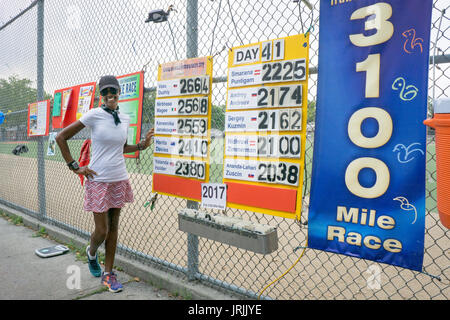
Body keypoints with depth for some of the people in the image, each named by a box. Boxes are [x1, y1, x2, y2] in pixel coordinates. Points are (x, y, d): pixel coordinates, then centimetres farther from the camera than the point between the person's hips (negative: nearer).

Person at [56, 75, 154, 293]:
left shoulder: (125, 119, 7)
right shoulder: (94, 115, -9)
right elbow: (61, 138, -5)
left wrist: (142, 145, 5)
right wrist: (74, 167, -7)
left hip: (119, 180, 5)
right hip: (98, 181, -4)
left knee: (113, 228, 11)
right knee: (101, 231, 1)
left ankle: (108, 273, 25)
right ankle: (91, 252, 37)